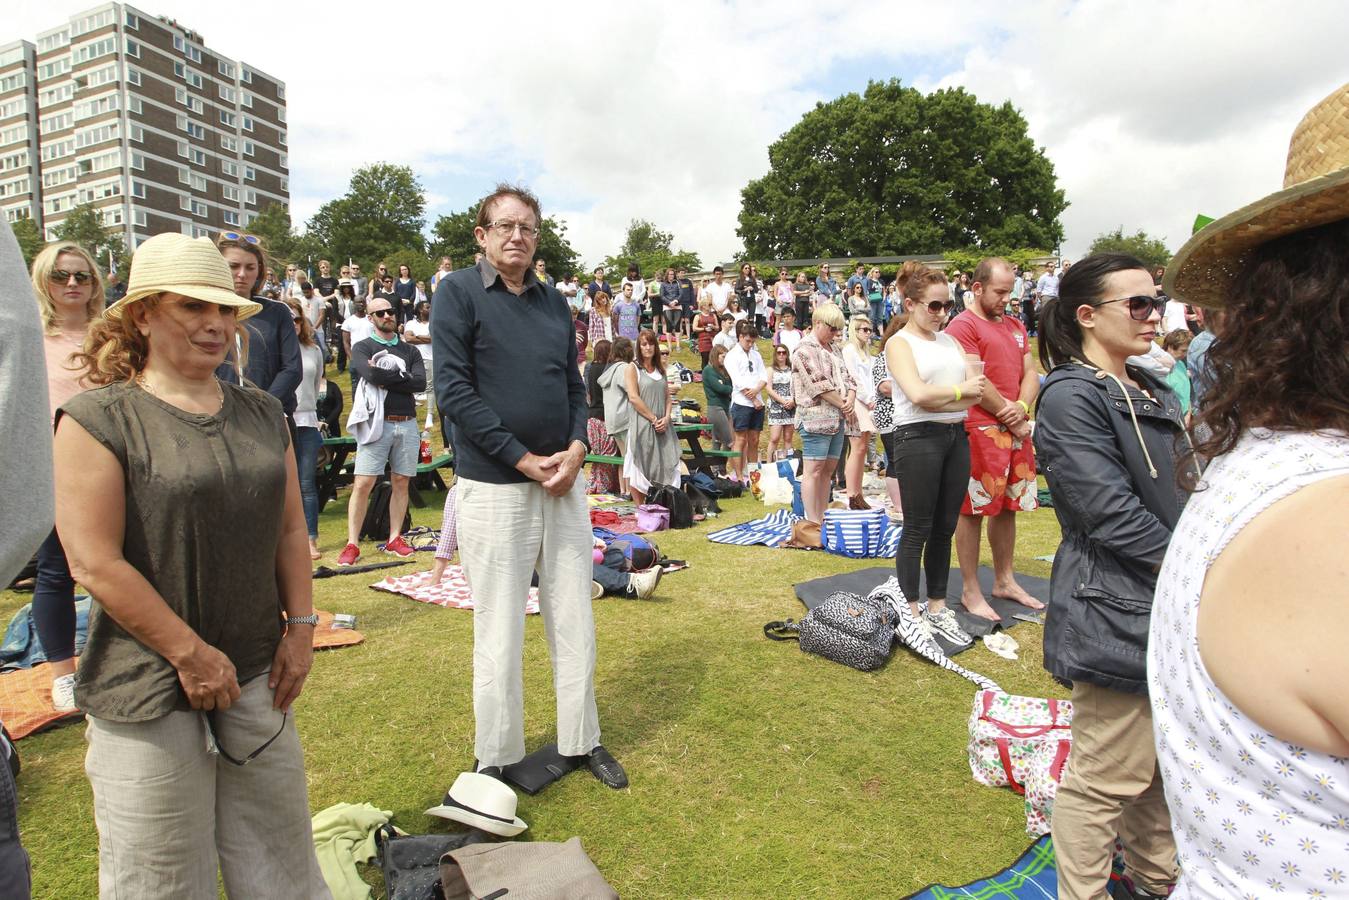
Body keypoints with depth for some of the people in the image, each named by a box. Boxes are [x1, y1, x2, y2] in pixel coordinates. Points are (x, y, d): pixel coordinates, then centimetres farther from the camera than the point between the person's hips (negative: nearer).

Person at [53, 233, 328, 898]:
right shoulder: (98, 419, -9)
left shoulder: (262, 414, 7)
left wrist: (301, 629, 2)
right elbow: (94, 563, -14)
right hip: (150, 693, -4)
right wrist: (192, 654, -14)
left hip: (257, 678, 4)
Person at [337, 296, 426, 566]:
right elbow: (371, 374, -14)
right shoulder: (362, 348, 7)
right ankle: (352, 544, -1)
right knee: (362, 484, -7)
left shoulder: (410, 351, 15)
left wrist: (385, 378, -7)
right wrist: (402, 377, -4)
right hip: (377, 423, -3)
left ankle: (394, 539, 15)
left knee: (401, 483, 6)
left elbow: (421, 383, -2)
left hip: (407, 424, 3)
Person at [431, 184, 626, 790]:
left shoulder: (554, 302, 14)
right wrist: (525, 459, -14)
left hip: (563, 483, 5)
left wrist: (576, 449, -4)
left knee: (575, 622, 11)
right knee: (499, 633, 4)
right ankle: (497, 761, 21)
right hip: (493, 488, -5)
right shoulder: (458, 292, -3)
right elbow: (453, 390, -11)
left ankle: (581, 740, 27)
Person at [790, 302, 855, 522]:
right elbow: (820, 385, -14)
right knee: (813, 470, -7)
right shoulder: (805, 349, -8)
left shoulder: (832, 349, 20)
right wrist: (844, 405, -7)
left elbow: (846, 378, 18)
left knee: (828, 470, 10)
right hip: (815, 417, -9)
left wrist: (850, 400, -3)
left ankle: (822, 518, 16)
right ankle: (813, 523, -5)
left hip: (836, 418, 9)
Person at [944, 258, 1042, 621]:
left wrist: (1022, 407, -5)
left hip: (1017, 429, 8)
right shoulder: (963, 326, -8)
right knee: (973, 510, -1)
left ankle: (1005, 580, 29)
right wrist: (1009, 416, -8)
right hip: (980, 430, -8)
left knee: (1008, 507, 15)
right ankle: (971, 591, 8)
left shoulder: (1015, 326, 18)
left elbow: (1030, 373, 14)